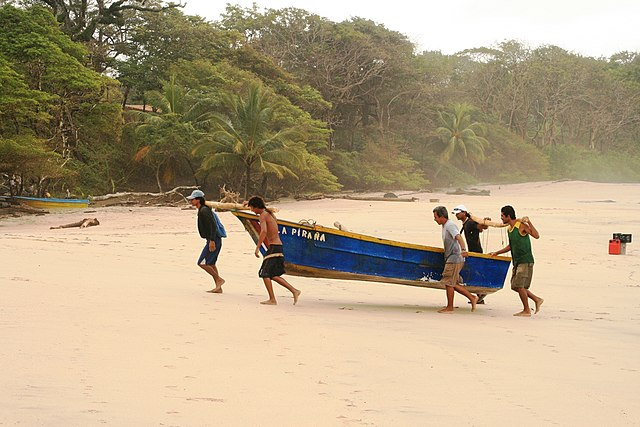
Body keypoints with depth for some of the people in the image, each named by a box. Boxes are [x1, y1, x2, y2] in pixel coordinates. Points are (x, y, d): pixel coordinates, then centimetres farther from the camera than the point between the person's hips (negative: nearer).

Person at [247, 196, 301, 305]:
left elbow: (264, 231, -26)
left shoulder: (263, 215, -11)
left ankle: (272, 299, -7)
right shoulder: (270, 213, 18)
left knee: (265, 273, -5)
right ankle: (294, 291, 10)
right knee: (273, 275, 13)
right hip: (278, 246, 9)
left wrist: (257, 247, -28)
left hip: (273, 247, -9)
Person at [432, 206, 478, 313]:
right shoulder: (445, 225, 14)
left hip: (454, 259, -10)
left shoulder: (450, 225, -16)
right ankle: (472, 297, 15)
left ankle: (449, 307, 4)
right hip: (451, 259, 10)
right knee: (453, 284, 12)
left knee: (449, 283, -4)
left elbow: (459, 237, -33)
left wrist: (463, 250, -48)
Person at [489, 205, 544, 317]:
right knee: (515, 286, 9)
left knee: (519, 286, -9)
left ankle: (526, 310, 3)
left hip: (525, 261, -9)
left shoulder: (521, 225, -14)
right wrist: (497, 253, 26)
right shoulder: (509, 229, 12)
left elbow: (536, 236, -26)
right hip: (517, 261, 9)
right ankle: (537, 300, 21)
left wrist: (529, 222, -29)